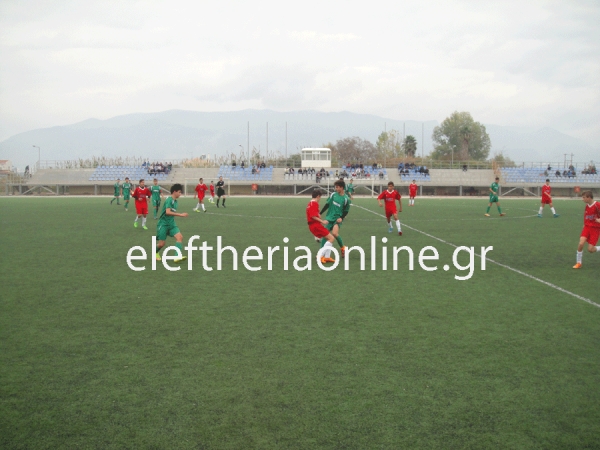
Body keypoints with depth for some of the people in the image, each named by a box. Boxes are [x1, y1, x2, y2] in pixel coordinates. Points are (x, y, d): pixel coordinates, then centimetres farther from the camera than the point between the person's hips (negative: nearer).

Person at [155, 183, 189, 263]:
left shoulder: (175, 201, 9)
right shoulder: (169, 200, -16)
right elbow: (167, 212, -29)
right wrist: (180, 214, -30)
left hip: (171, 224, 7)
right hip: (163, 224, -7)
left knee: (180, 237, -16)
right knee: (161, 244, -1)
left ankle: (178, 256, -25)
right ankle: (155, 252, 32)